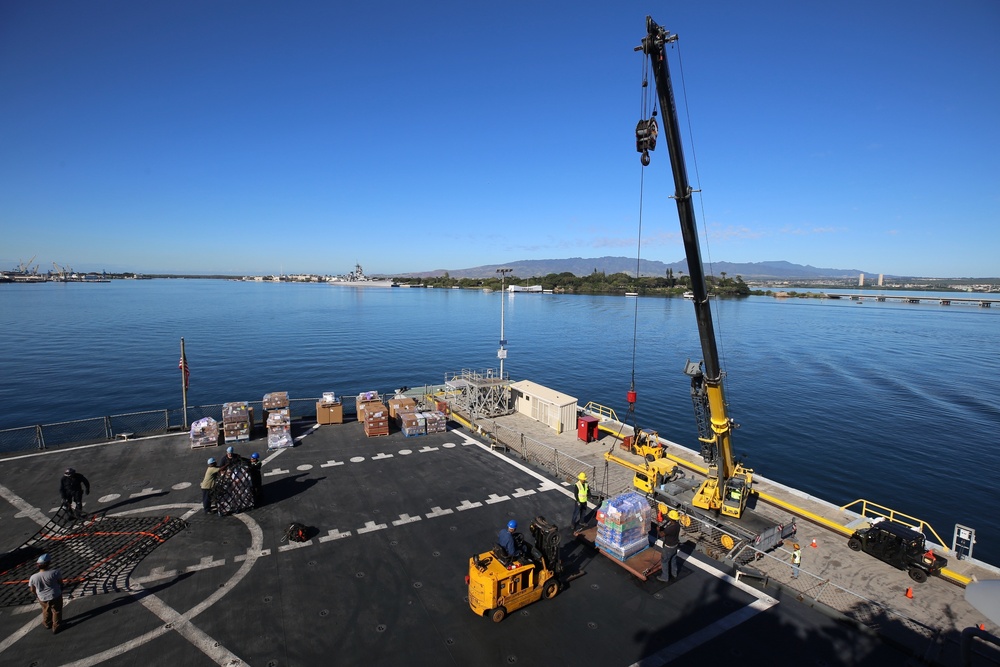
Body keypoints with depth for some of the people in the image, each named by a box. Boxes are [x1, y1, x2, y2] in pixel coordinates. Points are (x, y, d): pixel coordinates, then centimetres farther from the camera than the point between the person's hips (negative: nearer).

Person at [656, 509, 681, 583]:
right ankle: (674, 574, 46)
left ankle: (664, 577, 26)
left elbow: (661, 534, -26)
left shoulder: (670, 528, -37)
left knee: (664, 561, 12)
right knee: (673, 560, 27)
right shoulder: (677, 524, -11)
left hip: (668, 547, -8)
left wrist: (658, 530, -8)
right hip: (675, 545, 8)